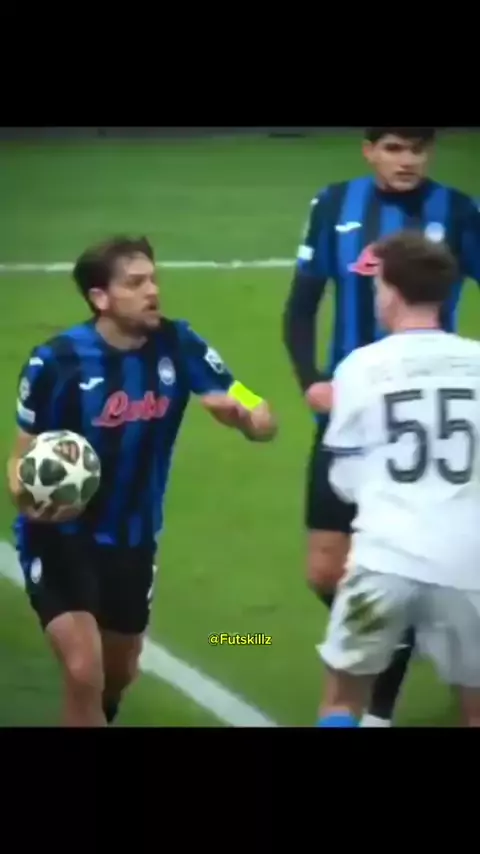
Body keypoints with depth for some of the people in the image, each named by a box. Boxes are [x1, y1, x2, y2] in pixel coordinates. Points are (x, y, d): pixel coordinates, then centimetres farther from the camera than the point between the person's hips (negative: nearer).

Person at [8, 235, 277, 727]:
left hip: (133, 540, 4)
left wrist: (239, 414, -32)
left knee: (119, 673, 22)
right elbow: (23, 458, -10)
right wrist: (26, 497, -33)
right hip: (60, 538, -4)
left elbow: (265, 425, -8)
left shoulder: (178, 346, -12)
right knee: (84, 671, -21)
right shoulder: (57, 362, -20)